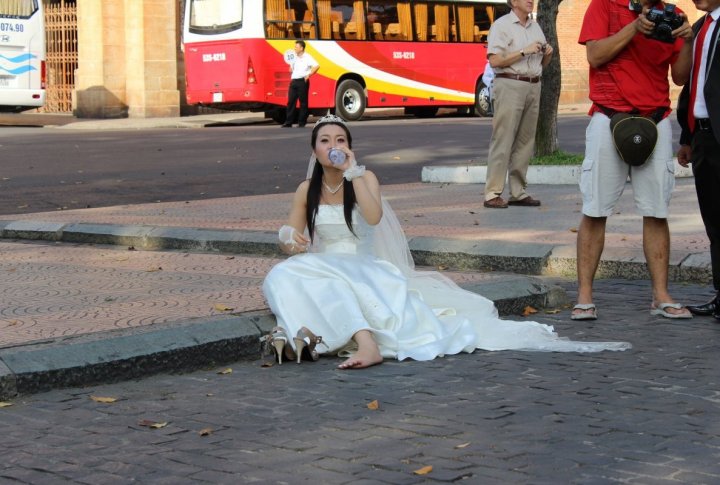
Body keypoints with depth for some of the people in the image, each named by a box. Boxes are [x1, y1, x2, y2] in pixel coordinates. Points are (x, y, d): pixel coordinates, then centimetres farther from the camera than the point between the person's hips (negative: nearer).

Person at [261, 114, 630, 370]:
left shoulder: (364, 178, 5)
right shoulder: (306, 190, 12)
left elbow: (373, 217, -16)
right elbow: (289, 237, 8)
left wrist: (352, 171, -16)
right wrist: (291, 240, -17)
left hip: (366, 270, -1)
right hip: (322, 274, 1)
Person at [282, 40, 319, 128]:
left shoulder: (307, 57, -5)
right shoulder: (294, 57, 16)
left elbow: (316, 66, -15)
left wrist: (309, 74, -19)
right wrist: (291, 68, 6)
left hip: (302, 81, -7)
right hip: (294, 81, 7)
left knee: (303, 102, -1)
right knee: (291, 101, 2)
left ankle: (302, 122, 3)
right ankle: (288, 122, 4)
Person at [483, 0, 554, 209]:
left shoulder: (535, 27, 18)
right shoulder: (501, 25, -4)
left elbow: (541, 63, 24)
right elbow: (495, 60, -14)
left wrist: (548, 54, 2)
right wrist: (524, 51, -16)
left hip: (533, 87, 7)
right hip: (510, 86, -7)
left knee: (525, 141, 6)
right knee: (502, 141, -9)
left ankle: (518, 192, 10)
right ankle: (492, 194, -8)